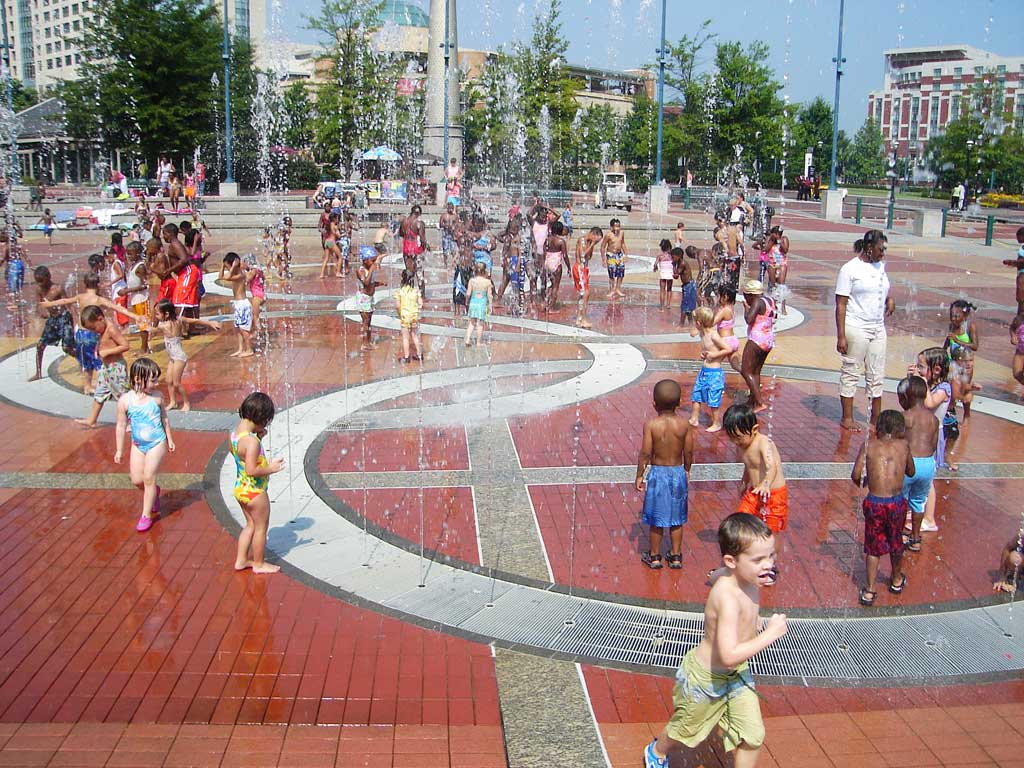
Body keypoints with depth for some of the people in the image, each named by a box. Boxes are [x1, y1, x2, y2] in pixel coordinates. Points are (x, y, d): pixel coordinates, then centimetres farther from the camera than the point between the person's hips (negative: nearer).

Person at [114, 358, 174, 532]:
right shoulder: (125, 400, -12)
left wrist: (170, 439, 12)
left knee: (149, 478, -2)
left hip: (157, 443, -2)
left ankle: (147, 515, 11)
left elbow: (164, 419, 5)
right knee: (137, 480, 4)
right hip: (138, 445, 2)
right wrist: (119, 450, 2)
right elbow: (121, 426, -4)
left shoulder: (157, 397, -10)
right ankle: (154, 492, 38)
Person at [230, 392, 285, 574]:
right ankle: (259, 564, 26)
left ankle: (241, 560, 32)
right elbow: (251, 470, -32)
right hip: (255, 491, -8)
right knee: (261, 528, 12)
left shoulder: (235, 434, -2)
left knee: (251, 525, 24)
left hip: (240, 489, 8)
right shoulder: (251, 441, -29)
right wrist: (270, 468, -18)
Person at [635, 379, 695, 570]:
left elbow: (646, 452, -14)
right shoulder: (684, 424, -8)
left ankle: (654, 556, 22)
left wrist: (639, 476, -3)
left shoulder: (650, 424, -15)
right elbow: (689, 452, -2)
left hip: (657, 473, -2)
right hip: (678, 472, 2)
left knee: (657, 518, 10)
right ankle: (676, 556, 24)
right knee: (676, 518, 15)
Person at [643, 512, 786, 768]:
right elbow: (729, 655, -43)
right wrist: (770, 634, -36)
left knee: (753, 735, 3)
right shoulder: (729, 598, -39)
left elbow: (715, 576, 12)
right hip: (706, 678, -6)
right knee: (685, 731, 21)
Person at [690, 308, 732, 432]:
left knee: (714, 399, 2)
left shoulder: (714, 336, -21)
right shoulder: (702, 334, 5)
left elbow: (729, 349, -20)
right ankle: (694, 419, 31)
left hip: (714, 373, -9)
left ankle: (717, 424, 16)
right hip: (704, 370, 9)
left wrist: (714, 355, -19)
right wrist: (703, 353, 4)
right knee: (696, 394, 16)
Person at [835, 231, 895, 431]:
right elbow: (841, 304, -12)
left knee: (876, 375, 9)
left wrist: (889, 299, 4)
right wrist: (841, 336, -16)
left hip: (878, 329, 7)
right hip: (855, 329, -7)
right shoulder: (850, 269, -9)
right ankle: (847, 418, 13)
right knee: (851, 373, 3)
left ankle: (876, 418, 18)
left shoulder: (880, 267, 11)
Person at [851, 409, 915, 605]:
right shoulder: (903, 444, 3)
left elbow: (856, 475, -7)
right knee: (896, 543, 24)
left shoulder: (869, 445, -1)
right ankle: (896, 580, 46)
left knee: (873, 547, 14)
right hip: (897, 502, 1)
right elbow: (911, 472, 17)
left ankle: (870, 591, 12)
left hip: (874, 502, -1)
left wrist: (862, 483, 16)